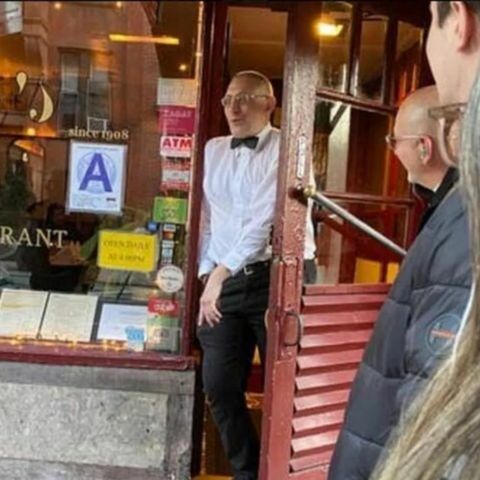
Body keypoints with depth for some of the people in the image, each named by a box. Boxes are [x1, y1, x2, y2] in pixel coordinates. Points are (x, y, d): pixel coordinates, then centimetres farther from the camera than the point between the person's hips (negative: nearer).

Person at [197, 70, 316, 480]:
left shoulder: (285, 149, -6)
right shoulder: (213, 149, 13)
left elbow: (264, 220, -17)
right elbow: (205, 217, 14)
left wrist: (222, 273, -22)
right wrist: (207, 274, 6)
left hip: (275, 278, -5)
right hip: (225, 282, 5)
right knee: (219, 384, 6)